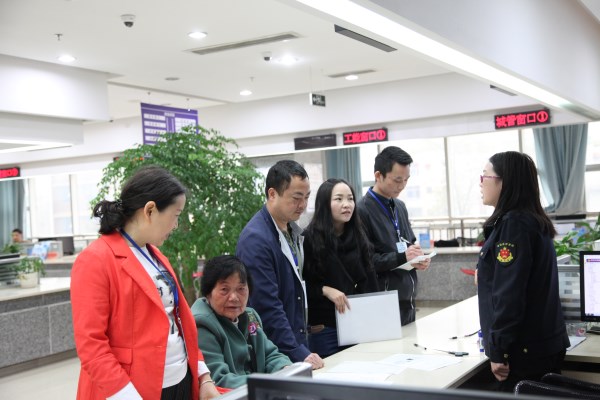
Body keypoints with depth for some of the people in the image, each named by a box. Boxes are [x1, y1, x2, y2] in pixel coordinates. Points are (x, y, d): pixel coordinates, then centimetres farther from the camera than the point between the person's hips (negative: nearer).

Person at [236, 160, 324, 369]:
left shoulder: (292, 229, 8)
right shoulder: (256, 239, -20)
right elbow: (267, 307, -22)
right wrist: (297, 353, -21)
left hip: (298, 346, 8)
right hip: (275, 355, -8)